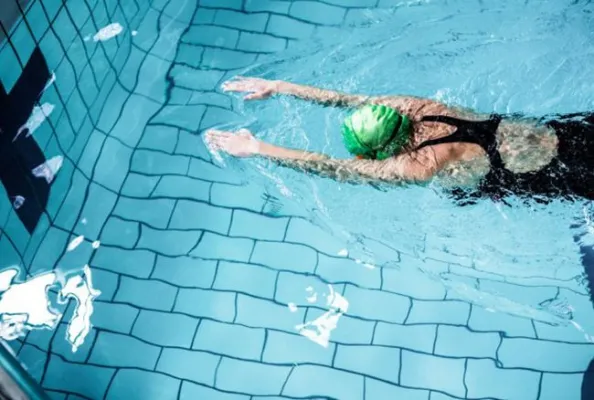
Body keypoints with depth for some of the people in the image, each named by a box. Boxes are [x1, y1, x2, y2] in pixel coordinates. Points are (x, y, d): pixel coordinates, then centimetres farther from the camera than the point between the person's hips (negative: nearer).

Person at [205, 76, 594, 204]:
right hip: (554, 131, 7)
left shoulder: (418, 167, -34)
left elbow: (334, 168, -32)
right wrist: (278, 86, -3)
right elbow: (347, 98, -6)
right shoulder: (410, 108, -13)